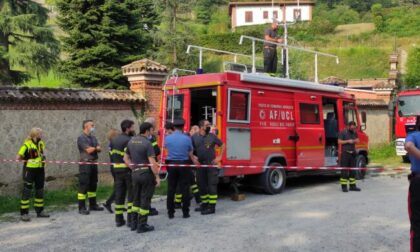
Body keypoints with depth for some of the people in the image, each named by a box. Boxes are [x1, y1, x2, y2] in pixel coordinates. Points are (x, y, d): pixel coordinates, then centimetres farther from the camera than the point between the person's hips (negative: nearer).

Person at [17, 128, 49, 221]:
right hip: (29, 170, -7)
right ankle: (24, 213, 3)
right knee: (27, 192, -3)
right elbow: (18, 157, -16)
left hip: (40, 170, 7)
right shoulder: (27, 145, -15)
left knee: (40, 191, 14)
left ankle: (39, 211, 25)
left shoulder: (41, 144, 7)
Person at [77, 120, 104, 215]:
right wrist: (96, 147, 2)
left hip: (94, 163, 8)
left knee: (93, 185, 13)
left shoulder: (93, 137, 16)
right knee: (83, 186, -5)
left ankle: (93, 205, 23)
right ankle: (82, 208, -2)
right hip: (85, 163, -8)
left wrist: (93, 148, -14)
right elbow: (89, 150, -17)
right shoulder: (81, 138, -8)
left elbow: (99, 149, 7)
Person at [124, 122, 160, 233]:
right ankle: (142, 226, 7)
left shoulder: (131, 141, 7)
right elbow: (152, 163, -19)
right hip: (147, 173, -7)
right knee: (145, 199, 2)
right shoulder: (147, 143, -15)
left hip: (135, 173, 7)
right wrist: (157, 177, -13)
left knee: (136, 198, 17)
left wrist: (134, 168, 14)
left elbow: (126, 158, 13)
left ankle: (134, 223, 22)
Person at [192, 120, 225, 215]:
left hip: (211, 164, -3)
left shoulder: (212, 136, -1)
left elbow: (222, 145, 9)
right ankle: (204, 204, 25)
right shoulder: (194, 137, 2)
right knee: (202, 185, 11)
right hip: (201, 164, 3)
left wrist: (219, 157, 2)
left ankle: (212, 207, -2)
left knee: (212, 185, -4)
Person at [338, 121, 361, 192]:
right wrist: (348, 141, -17)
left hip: (353, 153, 6)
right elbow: (339, 142, -9)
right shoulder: (343, 132, -4)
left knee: (353, 170, 7)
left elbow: (357, 140, 16)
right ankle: (344, 186, -2)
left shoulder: (354, 133, 13)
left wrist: (355, 141, -7)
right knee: (344, 170, -5)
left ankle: (352, 186, 13)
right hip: (345, 153, -6)